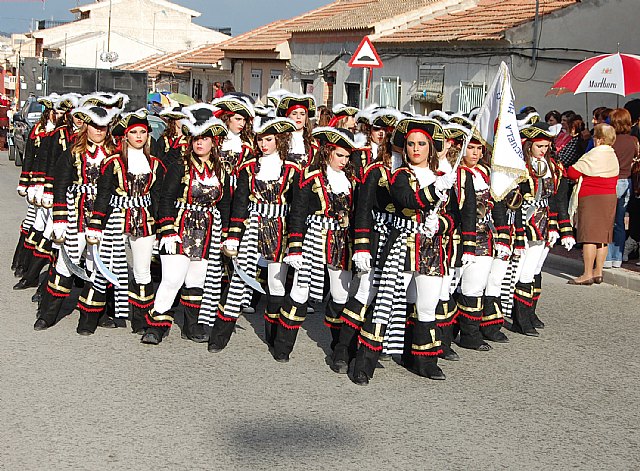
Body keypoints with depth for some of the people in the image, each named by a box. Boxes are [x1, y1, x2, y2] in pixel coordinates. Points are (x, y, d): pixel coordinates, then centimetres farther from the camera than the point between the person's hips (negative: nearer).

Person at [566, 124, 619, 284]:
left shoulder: (593, 155, -13)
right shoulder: (613, 156, 12)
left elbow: (572, 172, -15)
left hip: (592, 198, -8)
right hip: (610, 198, 8)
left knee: (589, 236, -8)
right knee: (603, 236, 9)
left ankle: (588, 274, -9)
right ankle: (598, 272, 13)